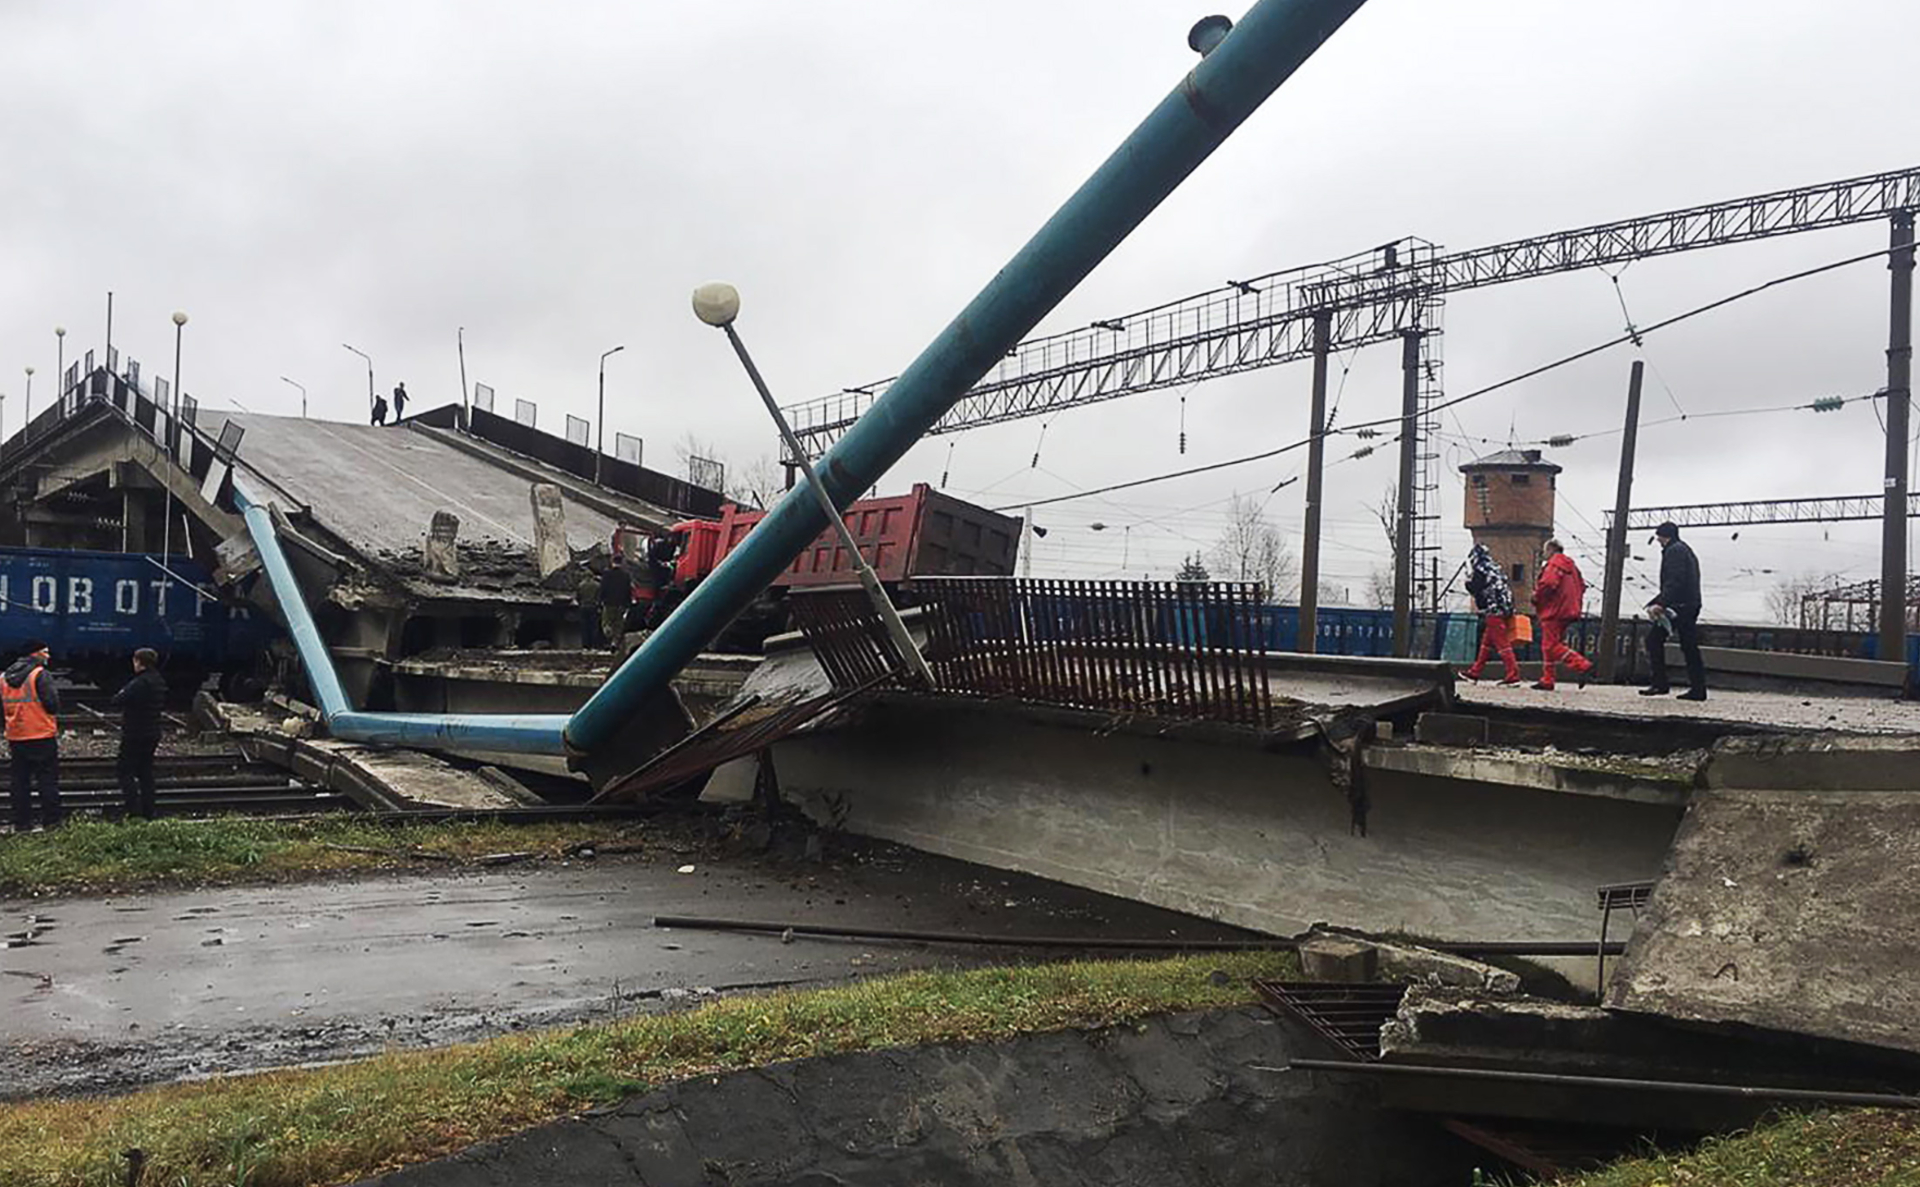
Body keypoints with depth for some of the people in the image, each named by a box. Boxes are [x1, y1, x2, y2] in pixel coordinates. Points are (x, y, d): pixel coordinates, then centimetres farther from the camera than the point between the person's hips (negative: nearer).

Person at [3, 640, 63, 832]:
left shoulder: (4, 678, 10)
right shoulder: (41, 675, -12)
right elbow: (52, 705, -15)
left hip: (15, 737, 6)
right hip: (42, 736, -6)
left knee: (20, 781, 11)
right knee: (47, 780, 0)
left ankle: (21, 823, 12)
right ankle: (51, 821, -1)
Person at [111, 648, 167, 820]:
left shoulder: (139, 683, -20)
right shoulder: (160, 682, 8)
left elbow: (118, 700, -21)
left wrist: (121, 694, 2)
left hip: (135, 734, -8)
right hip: (153, 733, 8)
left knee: (127, 772, -2)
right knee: (146, 772, 14)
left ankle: (134, 810, -9)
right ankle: (148, 812, 15)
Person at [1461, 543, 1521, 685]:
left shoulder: (1480, 570, -7)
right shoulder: (1494, 569, 20)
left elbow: (1473, 588, -5)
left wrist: (1469, 577, 12)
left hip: (1494, 610, -9)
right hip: (1505, 608, 9)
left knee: (1502, 643, -10)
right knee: (1486, 642, 16)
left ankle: (1513, 675, -15)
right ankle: (1475, 672, 23)